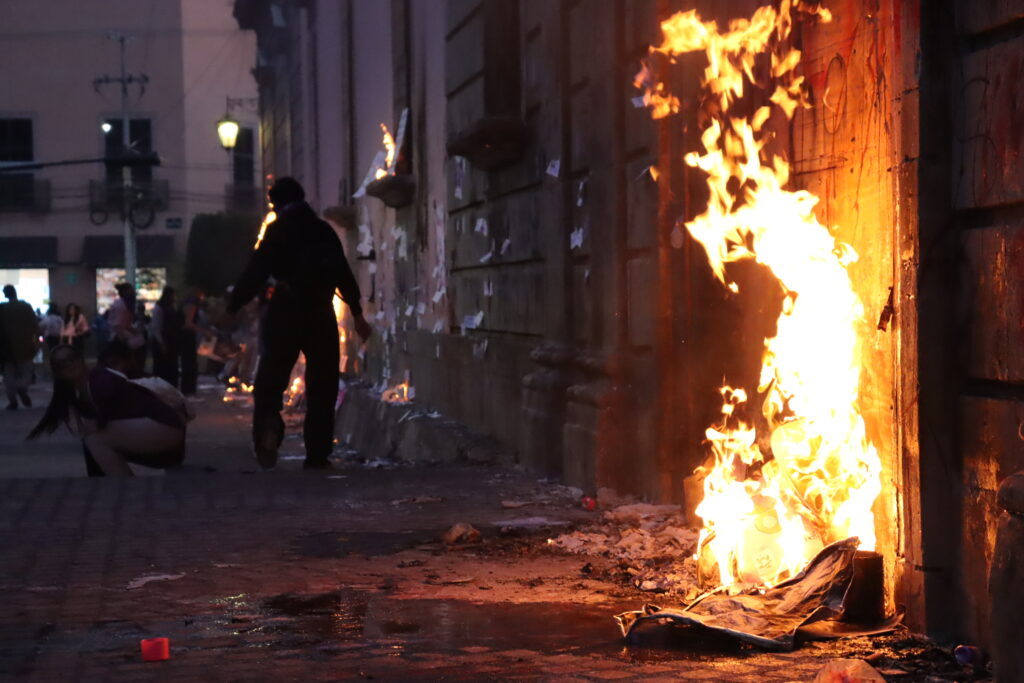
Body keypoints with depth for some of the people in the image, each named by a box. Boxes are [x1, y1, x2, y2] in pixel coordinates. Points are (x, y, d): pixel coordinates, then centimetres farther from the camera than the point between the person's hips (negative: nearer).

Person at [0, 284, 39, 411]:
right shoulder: (26, 306, -3)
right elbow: (35, 325, -5)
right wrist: (36, 341, 2)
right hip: (25, 345, 1)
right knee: (25, 371, 12)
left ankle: (13, 401, 0)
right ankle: (22, 388, -18)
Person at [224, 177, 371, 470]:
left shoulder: (277, 231, 0)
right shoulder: (324, 231, 11)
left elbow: (255, 272, -6)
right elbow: (344, 273, 13)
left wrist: (232, 309, -1)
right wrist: (357, 313, 20)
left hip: (286, 312, -3)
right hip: (321, 314, 3)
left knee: (271, 380, 2)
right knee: (322, 385, 7)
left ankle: (268, 424, -26)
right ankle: (317, 454, 4)